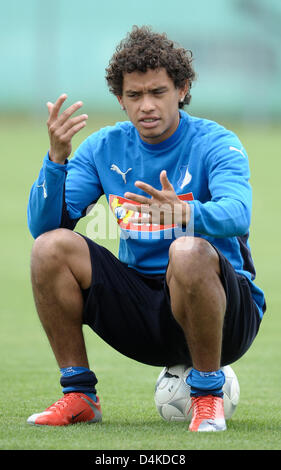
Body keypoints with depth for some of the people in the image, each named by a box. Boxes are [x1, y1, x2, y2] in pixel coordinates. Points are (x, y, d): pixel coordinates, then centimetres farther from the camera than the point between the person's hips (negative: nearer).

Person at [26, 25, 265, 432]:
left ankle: (208, 393, -17)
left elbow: (237, 214, -30)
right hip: (141, 311, 4)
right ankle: (79, 395, -4)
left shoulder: (216, 144, -9)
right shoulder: (104, 147, 4)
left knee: (188, 252, -36)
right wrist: (57, 158, -22)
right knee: (51, 246, -15)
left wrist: (184, 213, -51)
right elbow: (42, 224, -5)